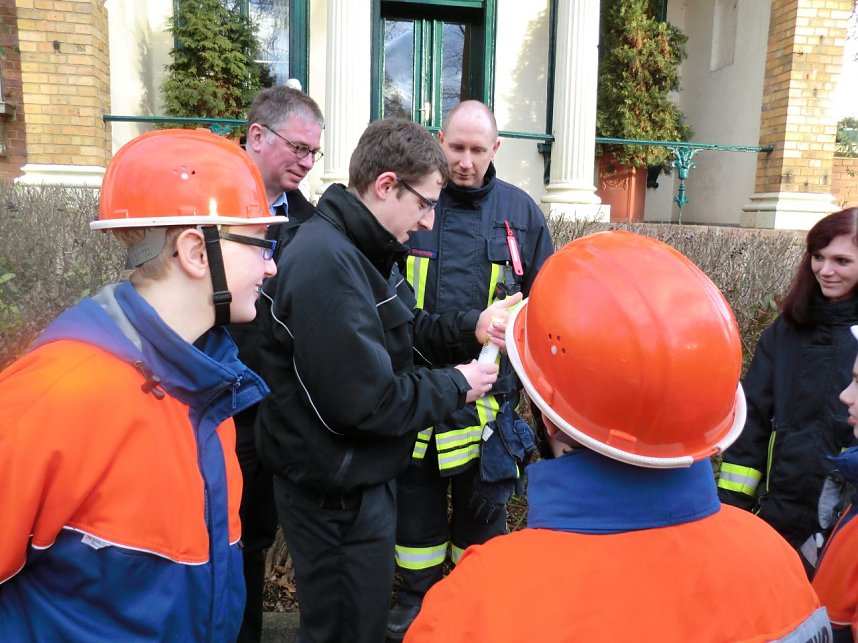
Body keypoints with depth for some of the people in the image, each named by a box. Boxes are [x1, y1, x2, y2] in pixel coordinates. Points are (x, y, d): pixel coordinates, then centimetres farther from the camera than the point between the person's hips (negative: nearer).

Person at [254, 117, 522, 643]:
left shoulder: (361, 249, 6)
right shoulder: (326, 264, -28)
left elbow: (401, 330, 12)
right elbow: (366, 400, -29)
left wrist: (473, 328, -4)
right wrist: (454, 386, -15)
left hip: (363, 477, 10)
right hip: (337, 496, -10)